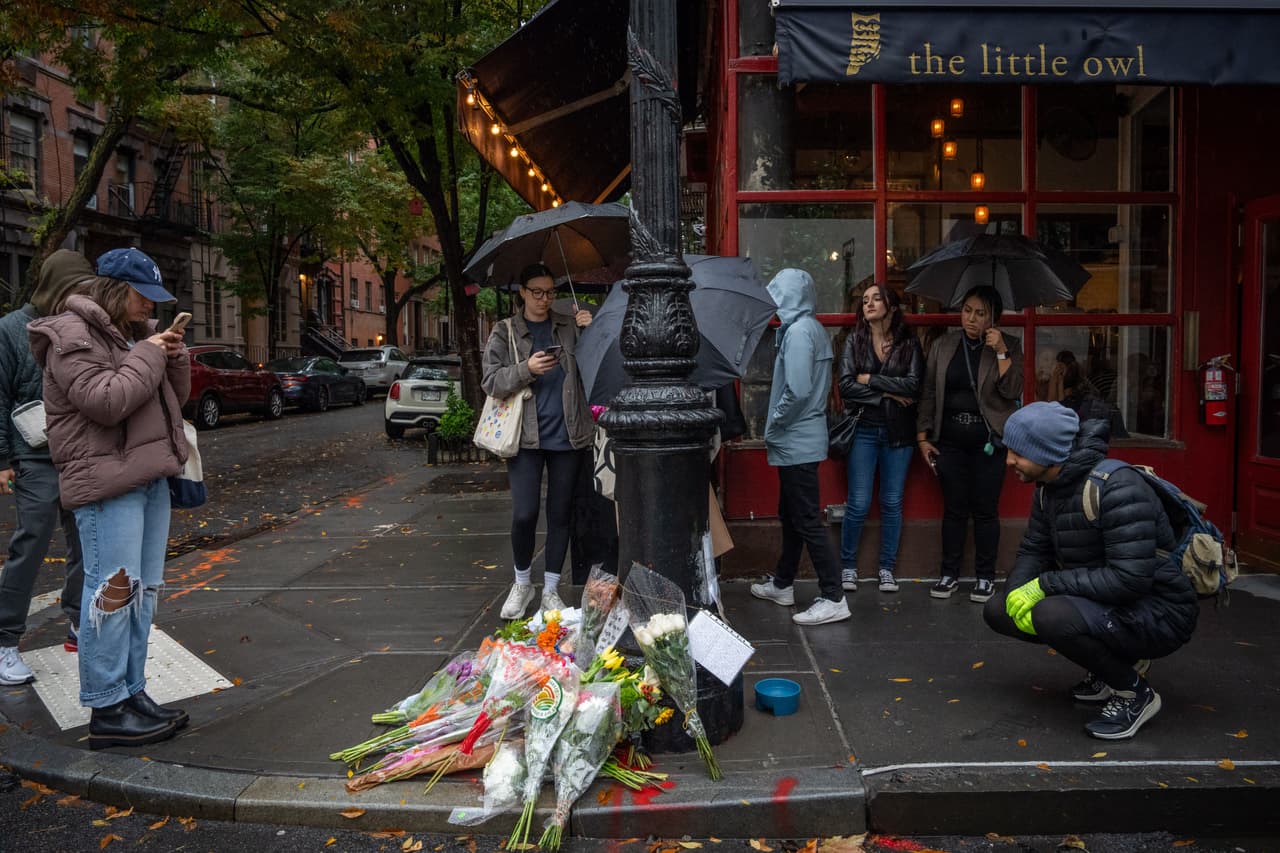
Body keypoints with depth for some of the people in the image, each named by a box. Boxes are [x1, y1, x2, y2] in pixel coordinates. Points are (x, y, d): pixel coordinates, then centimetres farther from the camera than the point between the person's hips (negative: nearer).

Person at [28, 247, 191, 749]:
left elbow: (175, 397, 21)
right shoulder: (72, 335, -8)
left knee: (143, 591, 11)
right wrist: (148, 355, -11)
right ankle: (107, 711, 0)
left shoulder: (133, 333, 19)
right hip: (107, 482, -9)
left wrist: (174, 359, 4)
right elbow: (107, 401, -20)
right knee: (114, 591, -8)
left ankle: (131, 692, 20)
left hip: (149, 477, 9)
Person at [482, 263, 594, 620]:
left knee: (560, 514, 8)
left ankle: (550, 590, 22)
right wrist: (526, 369, -18)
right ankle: (522, 583, 18)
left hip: (567, 436, 2)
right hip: (526, 437, -2)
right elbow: (491, 382, -2)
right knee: (524, 514, -8)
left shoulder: (569, 326, 10)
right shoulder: (504, 333, 6)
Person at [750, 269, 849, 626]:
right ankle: (781, 585, 32)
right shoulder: (813, 328, 13)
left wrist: (774, 423, -12)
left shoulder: (798, 331, -17)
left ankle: (833, 598, -1)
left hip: (797, 442, -11)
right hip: (803, 439, 11)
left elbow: (798, 389, -27)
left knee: (807, 520, -6)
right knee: (791, 515, 19)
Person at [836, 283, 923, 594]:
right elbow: (845, 386, -7)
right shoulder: (854, 341, 4)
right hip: (863, 430, -1)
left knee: (892, 503, 7)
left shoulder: (909, 344, 3)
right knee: (858, 503, -2)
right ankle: (848, 565, 14)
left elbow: (913, 386, -11)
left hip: (898, 431, 1)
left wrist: (870, 379, -10)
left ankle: (887, 568, 19)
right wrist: (888, 393, -11)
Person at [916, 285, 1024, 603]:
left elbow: (1012, 391, -11)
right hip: (950, 440, 2)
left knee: (986, 510, 4)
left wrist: (1000, 352, -17)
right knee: (954, 509, 8)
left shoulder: (1009, 345, 0)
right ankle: (949, 574, 18)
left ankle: (985, 576, 16)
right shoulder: (944, 345, 5)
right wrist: (923, 436, 2)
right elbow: (929, 392, 6)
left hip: (988, 441, -2)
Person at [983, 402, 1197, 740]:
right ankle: (1115, 661, 12)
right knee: (998, 610, 2)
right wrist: (1017, 592, -13)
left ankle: (1135, 693, -7)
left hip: (1157, 613, -9)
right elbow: (1033, 550, 8)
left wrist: (1045, 584, -27)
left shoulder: (1117, 487, -26)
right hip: (1103, 601, 9)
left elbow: (1130, 578, -32)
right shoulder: (1049, 488, 2)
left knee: (1053, 615, -35)